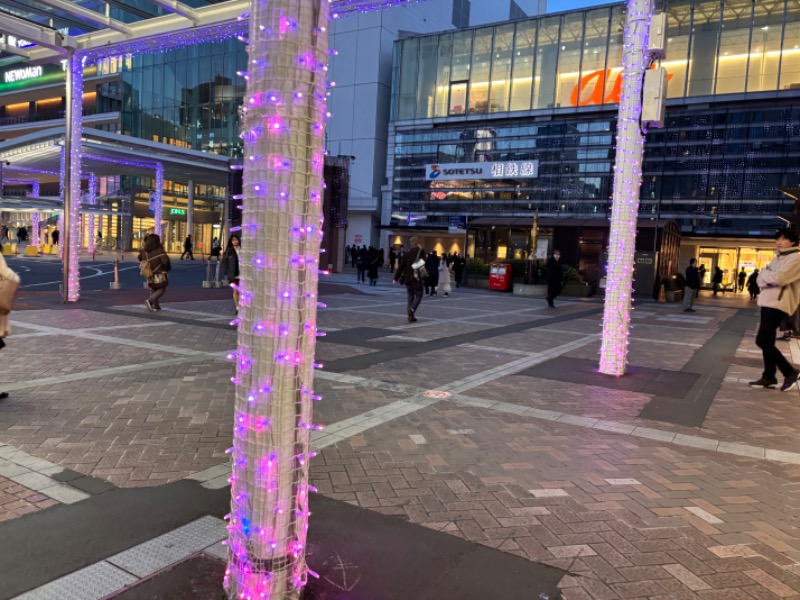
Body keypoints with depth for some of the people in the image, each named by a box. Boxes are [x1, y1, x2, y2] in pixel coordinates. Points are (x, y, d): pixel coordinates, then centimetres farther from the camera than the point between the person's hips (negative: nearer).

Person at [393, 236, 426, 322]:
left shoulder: (407, 253, 4)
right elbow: (424, 263, 8)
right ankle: (412, 309, -23)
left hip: (407, 278, 4)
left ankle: (411, 316, 10)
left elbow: (401, 266, -1)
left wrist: (396, 278, 2)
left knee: (410, 296, 15)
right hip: (417, 278, -4)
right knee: (418, 296, 3)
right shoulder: (421, 251, -4)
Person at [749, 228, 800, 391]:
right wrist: (768, 279, -10)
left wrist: (765, 273, -4)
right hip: (768, 302, 9)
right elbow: (761, 279, 12)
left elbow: (779, 278, -23)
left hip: (778, 304, -9)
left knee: (762, 341, -12)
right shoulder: (777, 258, 18)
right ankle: (769, 377, 17)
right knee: (767, 341, 10)